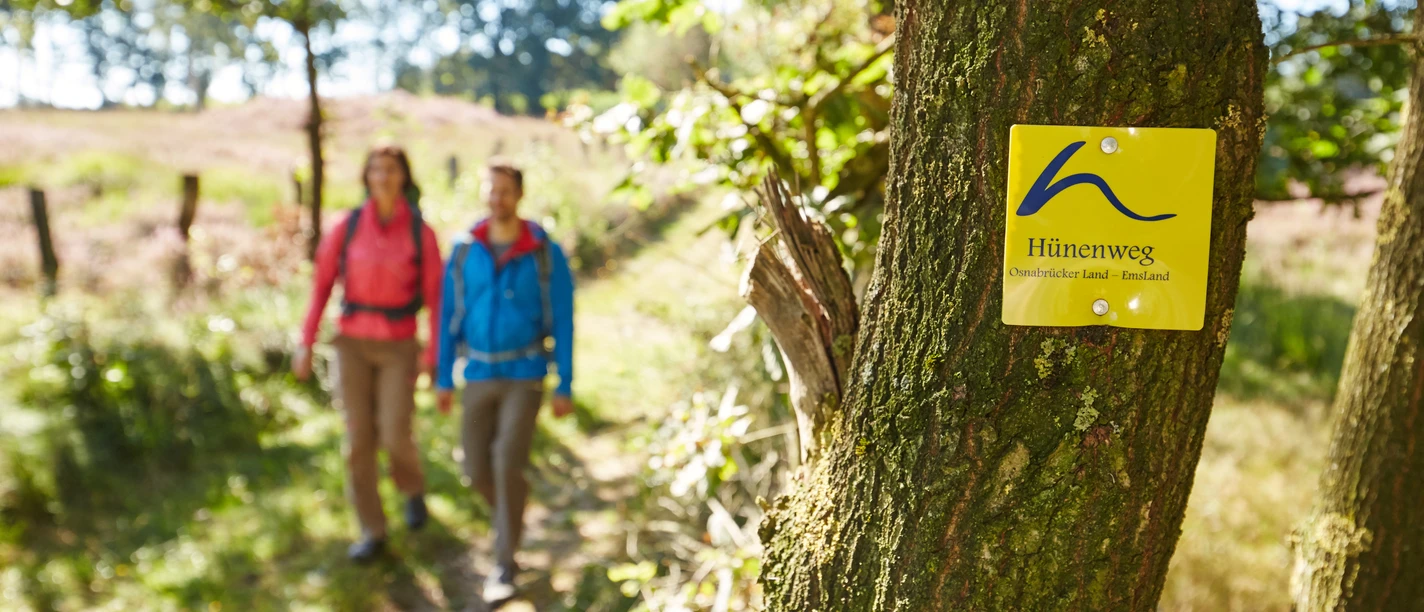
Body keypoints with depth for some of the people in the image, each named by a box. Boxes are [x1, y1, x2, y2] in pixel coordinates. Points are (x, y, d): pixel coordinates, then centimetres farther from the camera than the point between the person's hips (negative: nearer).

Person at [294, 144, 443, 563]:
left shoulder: (421, 232, -7)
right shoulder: (347, 226, -3)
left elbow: (435, 297, -5)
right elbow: (322, 285, 2)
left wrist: (435, 358, -8)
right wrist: (307, 344, -1)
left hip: (398, 347, -1)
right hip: (353, 343, 1)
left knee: (395, 437, -8)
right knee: (359, 439, 0)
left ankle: (413, 488, 28)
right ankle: (372, 533, 13)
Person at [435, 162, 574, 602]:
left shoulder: (546, 253, -9)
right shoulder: (465, 250, -1)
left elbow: (563, 323, -6)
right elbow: (450, 317, 5)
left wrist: (565, 387, -7)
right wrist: (443, 379, 4)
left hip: (526, 375, -3)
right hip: (479, 376, 4)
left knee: (508, 466, -16)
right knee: (478, 471, 6)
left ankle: (504, 566, 1)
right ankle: (513, 511, 42)